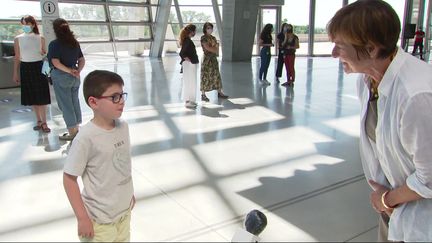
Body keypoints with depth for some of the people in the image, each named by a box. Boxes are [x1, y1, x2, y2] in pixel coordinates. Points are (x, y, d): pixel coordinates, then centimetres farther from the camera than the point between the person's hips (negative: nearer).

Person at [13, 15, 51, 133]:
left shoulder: (40, 38, 0)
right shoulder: (18, 39, 2)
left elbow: (45, 54, 10)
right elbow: (17, 57, 5)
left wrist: (44, 53, -14)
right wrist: (15, 73, 4)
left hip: (39, 67, -2)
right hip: (25, 68, 2)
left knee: (41, 96, -4)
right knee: (31, 96, 8)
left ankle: (44, 122, 1)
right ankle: (38, 120, 20)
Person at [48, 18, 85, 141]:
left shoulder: (54, 44, -11)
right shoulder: (75, 43, 7)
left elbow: (55, 62, -22)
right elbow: (82, 60, 6)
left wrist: (70, 71, -17)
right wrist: (78, 71, -6)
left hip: (61, 76, -6)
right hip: (75, 77, 6)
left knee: (65, 104, 3)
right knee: (75, 102, 15)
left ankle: (72, 132, 7)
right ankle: (76, 128, 25)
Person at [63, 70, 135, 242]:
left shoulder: (123, 127, -4)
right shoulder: (86, 137, -23)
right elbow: (69, 178, -16)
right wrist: (82, 218, -14)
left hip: (125, 211, 6)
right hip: (100, 220, -6)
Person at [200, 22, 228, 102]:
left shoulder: (213, 38, 14)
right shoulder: (203, 38, -7)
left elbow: (217, 50, 9)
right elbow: (207, 48, -17)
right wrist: (215, 49, -5)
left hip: (214, 59, 7)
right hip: (207, 59, -7)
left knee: (217, 75, 9)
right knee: (205, 77, -4)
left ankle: (219, 92, 17)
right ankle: (203, 95, 2)